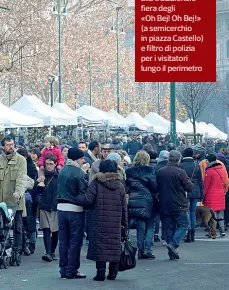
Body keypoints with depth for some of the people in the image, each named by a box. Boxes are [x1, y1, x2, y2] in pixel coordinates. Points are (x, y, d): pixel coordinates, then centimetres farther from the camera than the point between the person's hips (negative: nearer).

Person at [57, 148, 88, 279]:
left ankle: (63, 269, 15)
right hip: (75, 209, -7)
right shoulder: (79, 173, -13)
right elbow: (83, 193, -15)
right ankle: (72, 270, 2)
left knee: (63, 240, 11)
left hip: (61, 208, 7)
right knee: (75, 241, 1)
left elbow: (60, 189, 12)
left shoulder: (62, 171, 8)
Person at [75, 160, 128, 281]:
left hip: (99, 222, -3)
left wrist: (76, 197, 5)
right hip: (115, 223, 3)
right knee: (114, 245, 9)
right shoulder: (120, 185, 8)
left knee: (99, 245, 0)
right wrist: (124, 222, 18)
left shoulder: (96, 183, -5)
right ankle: (113, 272, 11)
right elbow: (124, 206, 11)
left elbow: (88, 199, -11)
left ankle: (100, 272, -4)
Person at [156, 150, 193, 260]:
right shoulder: (180, 172, -13)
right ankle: (173, 244, -13)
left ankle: (172, 253, 10)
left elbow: (156, 188, 12)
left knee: (169, 228, 11)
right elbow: (189, 187, -8)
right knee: (183, 225, 7)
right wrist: (188, 180, 11)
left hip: (164, 206, 5)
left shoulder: (159, 172, 2)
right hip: (178, 206, -5)